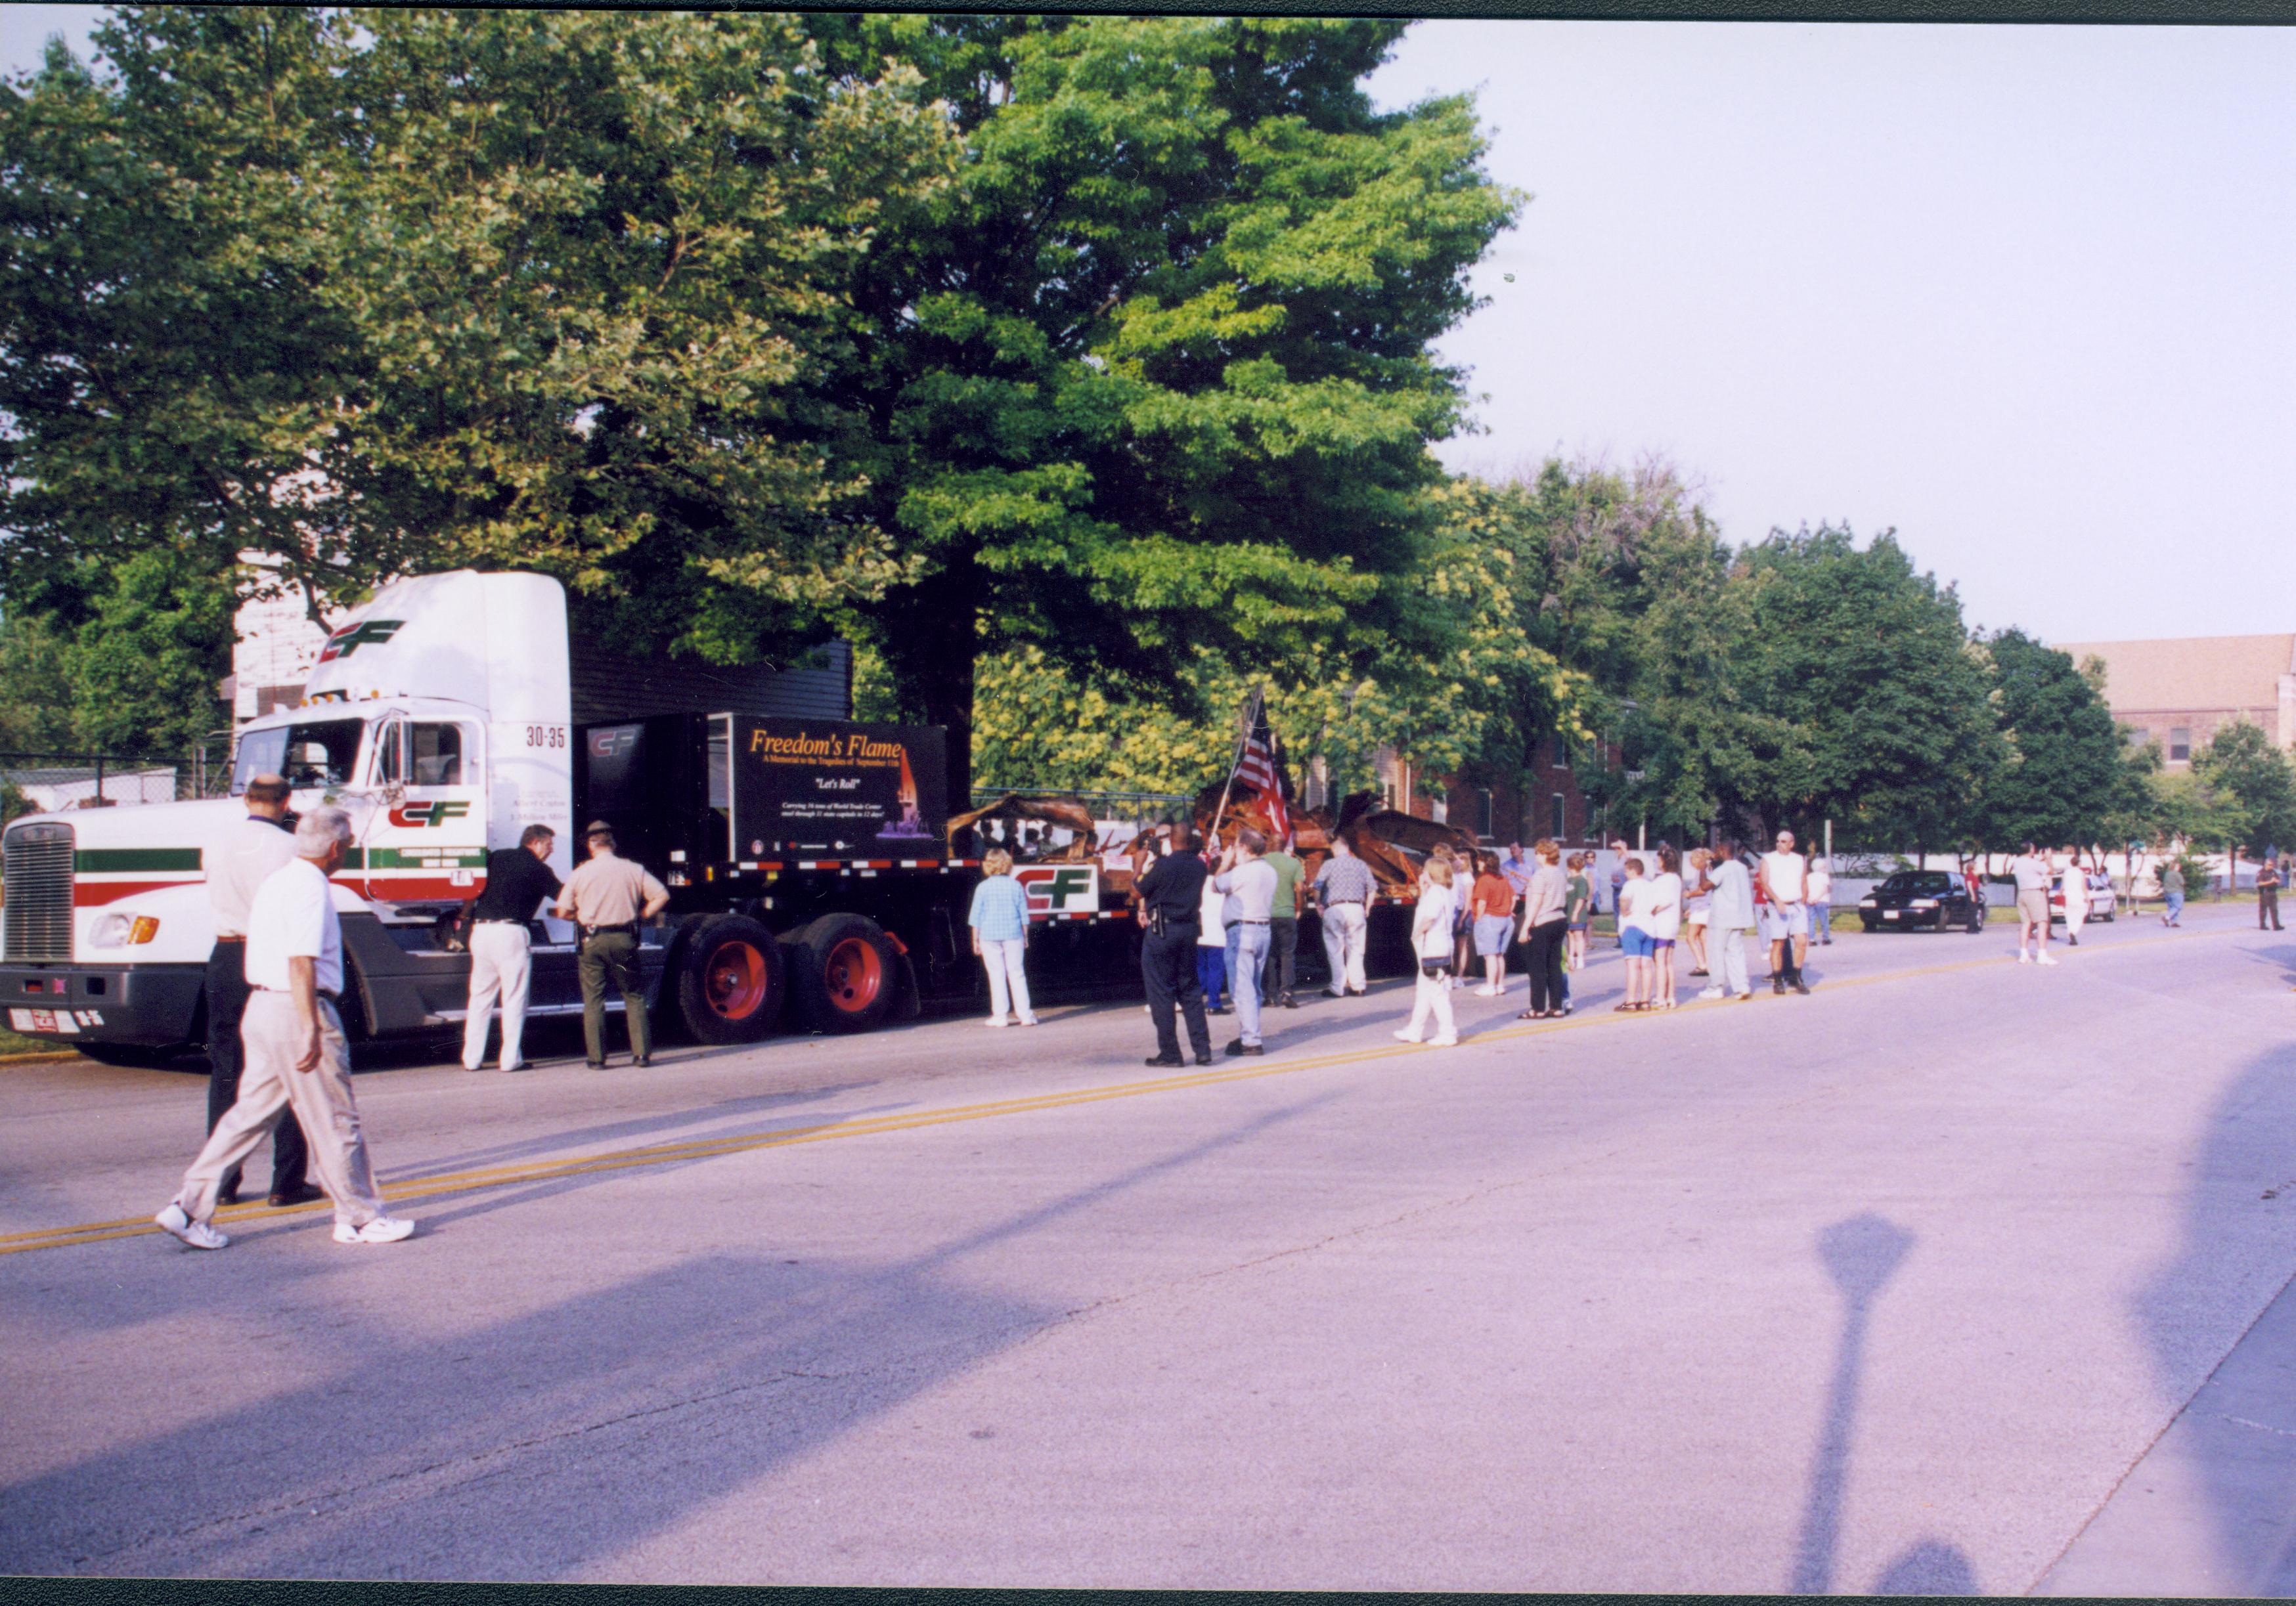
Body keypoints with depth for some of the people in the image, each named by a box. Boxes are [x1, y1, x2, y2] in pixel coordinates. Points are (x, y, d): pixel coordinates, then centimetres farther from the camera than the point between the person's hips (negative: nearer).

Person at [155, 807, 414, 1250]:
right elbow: (301, 962, -23)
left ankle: (188, 1206, 10)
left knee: (250, 1114, 13)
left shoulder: (276, 880, 15)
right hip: (296, 1012, -9)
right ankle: (361, 1218, 10)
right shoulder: (310, 886, -15)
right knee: (336, 1122, 1)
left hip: (261, 1008, 10)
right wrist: (311, 1030, -25)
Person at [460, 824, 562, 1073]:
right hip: (510, 933, -5)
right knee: (514, 998, 1)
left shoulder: (496, 857, 16)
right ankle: (511, 1059, 0)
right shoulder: (539, 869, 2)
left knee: (480, 997, 11)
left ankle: (471, 1058, 11)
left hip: (480, 931, 5)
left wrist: (464, 917, 25)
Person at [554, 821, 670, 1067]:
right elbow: (662, 896, 0)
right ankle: (642, 1053, 7)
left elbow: (563, 912, 1)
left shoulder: (580, 873, 0)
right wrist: (641, 915, 10)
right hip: (624, 939, 1)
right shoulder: (633, 870, 2)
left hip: (592, 941, -1)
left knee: (593, 1000, 6)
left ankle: (597, 1058, 4)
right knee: (633, 996, 11)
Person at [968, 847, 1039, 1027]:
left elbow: (976, 917, -2)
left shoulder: (983, 887, -4)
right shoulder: (1016, 886, 0)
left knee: (996, 975, 3)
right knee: (1017, 974, 5)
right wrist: (1025, 936, 14)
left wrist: (975, 939, 6)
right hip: (1013, 935, 1)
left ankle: (999, 1016, 4)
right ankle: (1025, 1014, 4)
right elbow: (1024, 914, 5)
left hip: (989, 936, -1)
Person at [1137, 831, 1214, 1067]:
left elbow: (1137, 892, -6)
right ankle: (1202, 1049, 9)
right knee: (1191, 991, 13)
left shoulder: (1163, 865, -14)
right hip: (1190, 930, 5)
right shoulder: (1200, 867, 2)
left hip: (1162, 930, -5)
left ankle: (1169, 1052, 1)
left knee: (1161, 993, 1)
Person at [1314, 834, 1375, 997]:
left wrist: (1318, 904, 6)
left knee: (1336, 950, 3)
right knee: (1355, 949, 10)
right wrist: (1367, 908, 18)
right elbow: (1372, 889, 8)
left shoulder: (1330, 864, -3)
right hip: (1357, 909, 3)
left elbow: (1317, 887, -8)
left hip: (1335, 910, -3)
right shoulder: (1361, 865, 8)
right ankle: (1358, 985, 10)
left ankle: (1338, 988, 3)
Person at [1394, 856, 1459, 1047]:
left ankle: (1447, 1033, -5)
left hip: (1433, 951, -11)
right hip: (1430, 950, 11)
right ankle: (1415, 1031, 26)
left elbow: (1430, 917, -29)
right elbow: (1425, 914, 20)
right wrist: (1423, 890, 18)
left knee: (1438, 992, -7)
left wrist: (1417, 933, -14)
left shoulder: (1435, 892, -16)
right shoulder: (1441, 892, 16)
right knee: (1423, 992, 17)